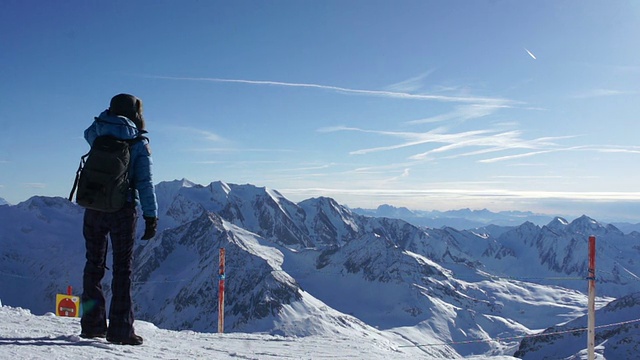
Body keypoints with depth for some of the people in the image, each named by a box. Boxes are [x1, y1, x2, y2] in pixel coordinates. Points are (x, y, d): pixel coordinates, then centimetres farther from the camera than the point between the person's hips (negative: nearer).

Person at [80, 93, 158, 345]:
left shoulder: (99, 135, 3)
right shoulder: (139, 144, -6)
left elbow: (89, 132, 30)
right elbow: (144, 183, -11)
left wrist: (111, 113, 22)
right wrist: (151, 216, -9)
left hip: (93, 209, 4)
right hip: (122, 211, -4)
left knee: (94, 263, 14)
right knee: (122, 268, 2)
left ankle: (92, 324, 18)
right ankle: (120, 329, 1)